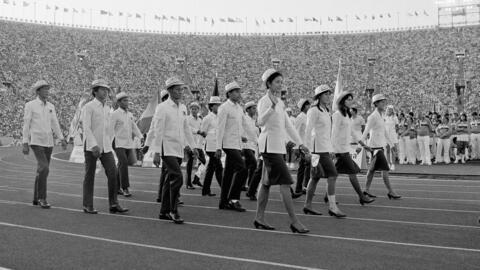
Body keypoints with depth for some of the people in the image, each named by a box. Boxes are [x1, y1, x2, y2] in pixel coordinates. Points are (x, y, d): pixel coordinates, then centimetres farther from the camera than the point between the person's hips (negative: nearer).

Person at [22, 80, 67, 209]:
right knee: (44, 168, -19)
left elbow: (55, 124, 8)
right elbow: (26, 125, -6)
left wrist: (62, 139, -3)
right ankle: (42, 198, -9)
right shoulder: (30, 105, -4)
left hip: (48, 142, 6)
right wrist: (25, 144, -10)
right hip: (36, 141, -6)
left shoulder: (51, 106, 11)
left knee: (42, 169, 8)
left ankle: (37, 198, 19)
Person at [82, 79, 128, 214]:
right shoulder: (88, 107, -5)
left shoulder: (107, 108, 14)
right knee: (90, 175, 3)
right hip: (91, 146, -5)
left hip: (106, 147, 5)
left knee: (113, 173, -4)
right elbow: (86, 128, -14)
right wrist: (94, 145, -23)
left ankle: (113, 204, 1)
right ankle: (88, 206, 12)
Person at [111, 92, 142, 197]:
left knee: (122, 166, 10)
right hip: (119, 144, -6)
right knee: (124, 163, -18)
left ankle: (117, 187, 20)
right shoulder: (115, 114, -5)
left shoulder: (130, 115, 14)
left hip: (129, 144, 6)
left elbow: (135, 128, 18)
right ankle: (125, 188, -14)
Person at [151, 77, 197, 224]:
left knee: (170, 180, 11)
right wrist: (156, 152, -14)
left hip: (179, 150, 7)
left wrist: (192, 146, 19)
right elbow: (158, 131, -11)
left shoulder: (182, 109, 13)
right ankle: (173, 211, -7)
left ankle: (164, 212, 19)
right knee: (177, 177, -17)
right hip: (167, 149, -7)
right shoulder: (162, 107, -7)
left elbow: (186, 128, 21)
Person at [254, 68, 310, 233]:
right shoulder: (264, 101, -10)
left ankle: (259, 219, 21)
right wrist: (272, 106, -40)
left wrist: (300, 143, 17)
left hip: (278, 146, 9)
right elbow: (260, 122, -27)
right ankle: (294, 221, -11)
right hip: (269, 145, -9)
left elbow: (288, 125, 20)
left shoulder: (280, 102, 16)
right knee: (285, 182, -12)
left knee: (267, 182, 13)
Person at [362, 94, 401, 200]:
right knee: (385, 169, -9)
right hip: (375, 146, -9)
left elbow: (384, 131, 22)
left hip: (380, 145, 9)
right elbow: (366, 131, -16)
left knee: (373, 168, 12)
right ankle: (390, 192, -7)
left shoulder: (380, 116, 16)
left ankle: (366, 190, 18)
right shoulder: (373, 116, -11)